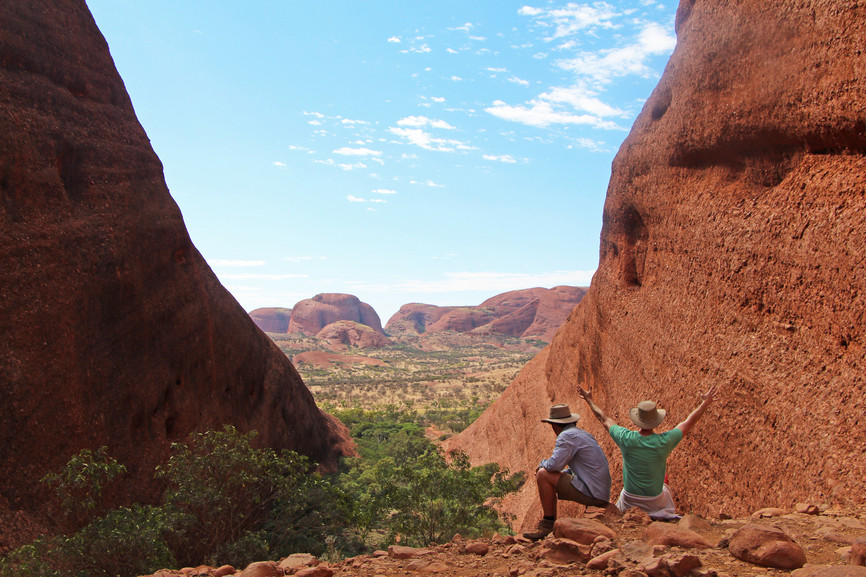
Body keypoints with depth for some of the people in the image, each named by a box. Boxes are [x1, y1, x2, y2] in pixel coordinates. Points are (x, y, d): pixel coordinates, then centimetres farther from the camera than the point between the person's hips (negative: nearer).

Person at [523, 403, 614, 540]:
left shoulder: (567, 436, -12)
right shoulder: (583, 434, 18)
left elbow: (554, 465, -21)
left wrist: (542, 464, 1)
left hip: (590, 492, -10)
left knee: (543, 474, -11)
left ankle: (548, 523, -6)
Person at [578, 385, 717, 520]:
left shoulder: (626, 438, -22)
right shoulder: (664, 441, -23)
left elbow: (604, 419, -5)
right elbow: (689, 422, -8)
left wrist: (589, 400, 10)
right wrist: (706, 402, 5)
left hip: (629, 498, 1)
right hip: (655, 499, -1)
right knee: (666, 489, 32)